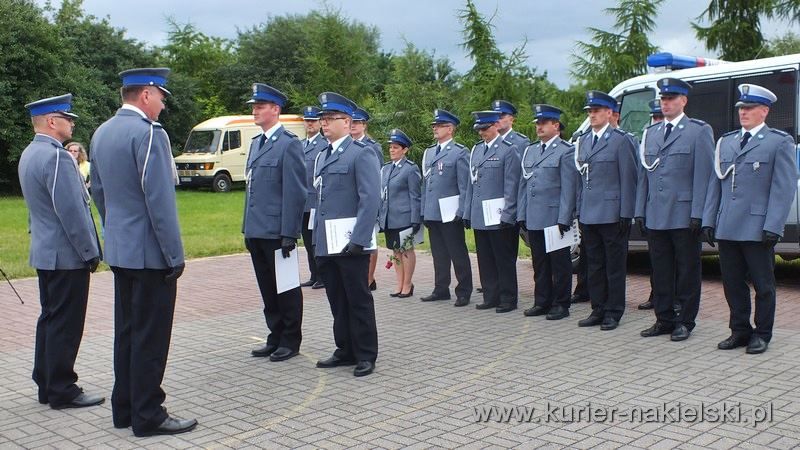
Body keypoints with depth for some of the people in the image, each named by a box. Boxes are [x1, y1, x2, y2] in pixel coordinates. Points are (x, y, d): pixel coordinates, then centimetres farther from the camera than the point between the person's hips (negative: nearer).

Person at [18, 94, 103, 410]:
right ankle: (62, 391, 7)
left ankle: (46, 385, 25)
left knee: (50, 319, 16)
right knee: (65, 324, -1)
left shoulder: (29, 155, 12)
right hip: (67, 256, -10)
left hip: (44, 253, 10)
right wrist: (90, 252, -14)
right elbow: (71, 210, -22)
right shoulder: (57, 157, -20)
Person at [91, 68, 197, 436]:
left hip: (119, 250, 9)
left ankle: (124, 409, 25)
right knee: (150, 336, -1)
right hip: (150, 252, -9)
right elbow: (160, 199, -21)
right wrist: (175, 254, -16)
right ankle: (148, 416, 8)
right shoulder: (149, 133, -17)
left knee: (126, 330, 16)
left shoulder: (101, 133, 11)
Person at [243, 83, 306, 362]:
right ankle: (275, 338, 26)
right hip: (256, 232, 8)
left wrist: (289, 234, -18)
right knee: (268, 290, 15)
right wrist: (247, 228, 16)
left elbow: (295, 193, -15)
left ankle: (291, 341, 16)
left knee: (286, 289, 4)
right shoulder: (256, 143, 16)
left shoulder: (289, 144, -10)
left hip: (277, 233, -8)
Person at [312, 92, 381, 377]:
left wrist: (359, 240, -21)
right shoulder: (322, 156, 17)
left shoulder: (361, 153, -7)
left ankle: (366, 355, 13)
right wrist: (316, 239, 13)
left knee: (359, 300, 2)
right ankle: (345, 351, 25)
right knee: (337, 300, 14)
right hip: (326, 244, 7)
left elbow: (371, 199, -15)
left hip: (351, 243, -7)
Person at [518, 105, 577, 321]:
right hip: (534, 219, 6)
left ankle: (560, 304, 10)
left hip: (555, 219, -6)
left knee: (560, 263, 3)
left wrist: (564, 219, -15)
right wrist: (521, 214, 10)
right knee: (539, 264, 13)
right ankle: (542, 302, 22)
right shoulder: (530, 150, 16)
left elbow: (568, 187, -10)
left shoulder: (566, 151, -5)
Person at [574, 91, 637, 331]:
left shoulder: (620, 140, -5)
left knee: (614, 266, 3)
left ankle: (613, 312, 11)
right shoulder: (583, 141, 14)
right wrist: (580, 212, 13)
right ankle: (598, 310, 21)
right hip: (589, 216, 6)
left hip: (612, 216, -6)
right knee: (595, 265, 12)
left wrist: (625, 215, -13)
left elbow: (628, 180, -8)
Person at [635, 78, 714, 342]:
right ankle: (664, 319, 21)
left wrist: (697, 215, -14)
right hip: (655, 218, 5)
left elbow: (703, 176, -8)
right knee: (660, 271, 10)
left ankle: (685, 321, 14)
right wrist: (640, 212, 9)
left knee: (687, 271, 5)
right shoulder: (650, 133, 15)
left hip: (684, 218, -5)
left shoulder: (700, 131, -1)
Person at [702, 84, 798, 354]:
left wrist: (773, 227, -14)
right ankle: (740, 331, 23)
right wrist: (709, 220, 8)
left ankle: (762, 334, 17)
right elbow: (715, 184, 15)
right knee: (732, 283, 10)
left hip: (757, 229, -5)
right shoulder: (725, 142, 16)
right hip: (727, 228, 5)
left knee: (763, 285, 5)